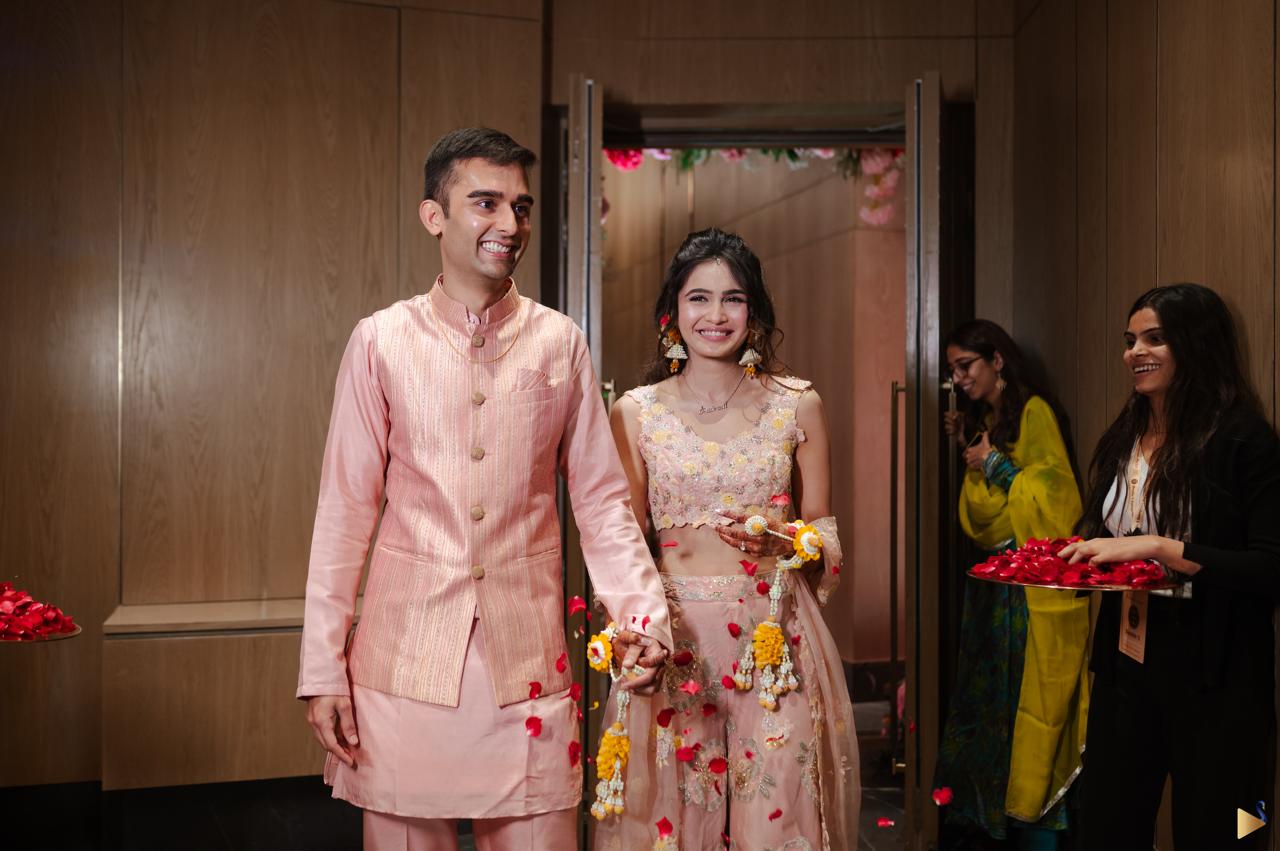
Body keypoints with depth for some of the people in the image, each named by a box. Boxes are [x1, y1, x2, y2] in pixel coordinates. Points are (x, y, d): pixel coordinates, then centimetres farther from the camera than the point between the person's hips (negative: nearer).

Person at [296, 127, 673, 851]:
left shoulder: (560, 343, 3)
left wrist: (645, 613, -9)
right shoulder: (381, 342, -1)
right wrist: (322, 669, -1)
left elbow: (602, 498, 5)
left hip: (526, 656, 1)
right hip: (405, 653, -1)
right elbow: (345, 509, 1)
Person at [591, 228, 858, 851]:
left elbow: (824, 530, 10)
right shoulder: (635, 412, 2)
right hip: (673, 636, 0)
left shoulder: (797, 407, 3)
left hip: (773, 641, 1)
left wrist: (785, 541, -11)